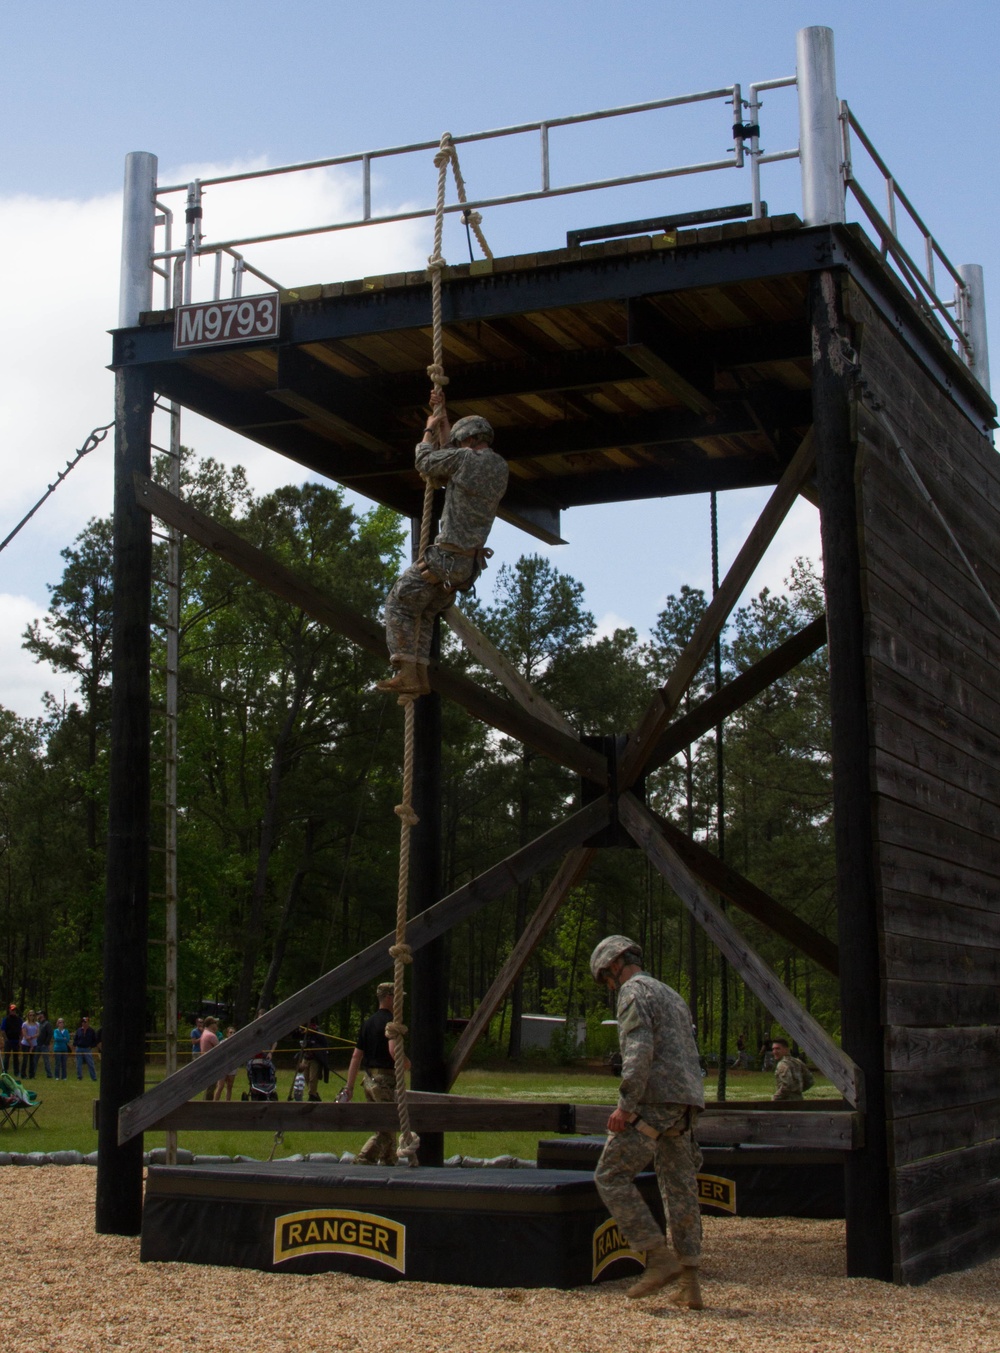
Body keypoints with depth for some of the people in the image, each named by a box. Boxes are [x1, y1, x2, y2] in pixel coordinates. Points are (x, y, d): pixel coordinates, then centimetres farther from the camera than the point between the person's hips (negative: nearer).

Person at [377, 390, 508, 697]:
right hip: (468, 564, 9)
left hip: (445, 557, -8)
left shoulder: (466, 458, -11)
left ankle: (407, 673, -14)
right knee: (424, 612, 19)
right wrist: (442, 414, 33)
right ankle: (420, 675, 12)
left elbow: (425, 462, 5)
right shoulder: (500, 468, 14)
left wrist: (430, 429, 20)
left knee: (399, 604, -4)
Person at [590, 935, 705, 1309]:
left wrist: (625, 1106, -19)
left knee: (612, 1176, -3)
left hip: (654, 1097, -9)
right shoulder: (673, 996, 27)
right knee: (680, 1189, 8)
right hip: (686, 1102, 9)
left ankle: (660, 1258, -10)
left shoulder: (634, 991, -2)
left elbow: (639, 1050, -17)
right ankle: (689, 1283, 6)